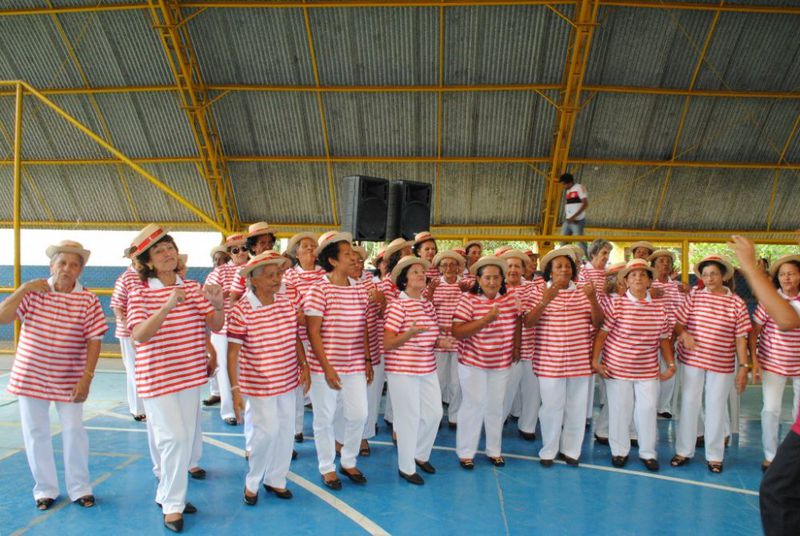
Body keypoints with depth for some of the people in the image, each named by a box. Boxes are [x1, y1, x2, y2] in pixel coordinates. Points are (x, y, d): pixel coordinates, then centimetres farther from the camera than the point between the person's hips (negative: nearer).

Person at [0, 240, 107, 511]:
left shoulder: (88, 300, -8)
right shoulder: (33, 292, -2)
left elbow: (94, 341, -8)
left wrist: (86, 378, -13)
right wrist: (24, 288, -18)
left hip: (69, 381, -1)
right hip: (30, 377, 2)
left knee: (74, 431, 3)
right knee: (36, 433, 10)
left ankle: (80, 488, 20)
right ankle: (45, 489, 26)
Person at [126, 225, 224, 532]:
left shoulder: (193, 288, 3)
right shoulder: (141, 293, -9)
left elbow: (215, 326, -1)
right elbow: (139, 335, -23)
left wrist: (218, 305, -23)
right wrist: (168, 306, -36)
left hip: (191, 375, 5)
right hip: (158, 377, -5)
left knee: (186, 439, 13)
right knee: (174, 438, -7)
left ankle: (168, 494, 32)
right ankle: (172, 505, 11)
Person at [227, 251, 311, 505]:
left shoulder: (286, 304, 0)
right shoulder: (241, 310, -17)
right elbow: (232, 353, -15)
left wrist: (304, 366, 7)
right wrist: (235, 389, -16)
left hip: (288, 381, 6)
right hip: (259, 385, -6)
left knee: (286, 430, 13)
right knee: (267, 432, -2)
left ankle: (276, 478, 33)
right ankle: (252, 482, 24)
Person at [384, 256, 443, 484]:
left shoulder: (428, 305, 10)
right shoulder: (397, 305, -12)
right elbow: (387, 343, -15)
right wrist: (410, 333, -31)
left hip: (428, 369, 7)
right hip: (402, 371, -7)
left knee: (434, 413, 11)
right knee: (409, 418, 1)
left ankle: (420, 454, 36)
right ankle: (406, 467, 20)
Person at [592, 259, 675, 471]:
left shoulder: (659, 309, 3)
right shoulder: (616, 304, -8)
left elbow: (664, 339, 11)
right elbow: (601, 333, -7)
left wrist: (671, 364, 5)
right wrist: (595, 360, -11)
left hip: (648, 371, 3)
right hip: (617, 368, -3)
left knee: (647, 410, 8)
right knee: (619, 410, 8)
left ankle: (648, 452, 27)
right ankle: (619, 451, 26)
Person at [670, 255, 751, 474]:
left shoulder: (737, 303, -2)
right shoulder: (694, 297, 0)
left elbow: (741, 337, -1)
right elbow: (678, 323, 3)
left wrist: (743, 367, -4)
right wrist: (683, 334, -18)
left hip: (722, 365, -1)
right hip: (691, 360, 1)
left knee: (716, 408, 10)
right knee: (688, 404, 9)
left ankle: (714, 456, 24)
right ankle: (684, 451, 22)